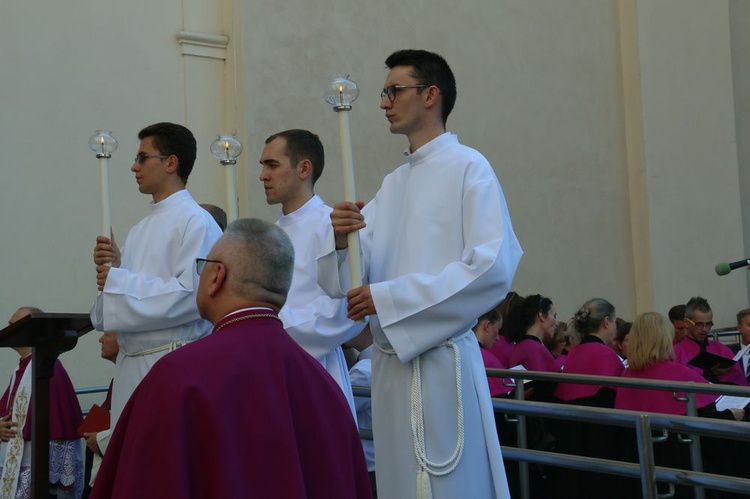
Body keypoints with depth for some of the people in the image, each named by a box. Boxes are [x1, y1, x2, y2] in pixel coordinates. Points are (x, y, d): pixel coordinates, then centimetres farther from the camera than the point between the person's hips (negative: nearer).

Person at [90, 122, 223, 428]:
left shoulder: (197, 222, -9)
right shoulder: (140, 230, 17)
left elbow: (193, 294, -21)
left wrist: (118, 281, -13)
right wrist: (112, 269, 0)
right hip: (130, 365, 8)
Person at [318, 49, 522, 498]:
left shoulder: (468, 167, -4)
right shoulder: (392, 184, 15)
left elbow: (494, 266, -17)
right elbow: (349, 282, 14)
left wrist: (389, 298, -17)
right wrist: (342, 241, -9)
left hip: (440, 359, -7)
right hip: (389, 361, 7)